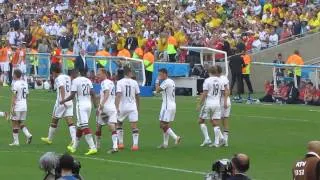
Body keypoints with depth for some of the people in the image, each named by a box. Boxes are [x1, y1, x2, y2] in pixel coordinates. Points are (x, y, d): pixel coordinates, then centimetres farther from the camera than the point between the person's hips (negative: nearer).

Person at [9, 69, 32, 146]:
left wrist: (12, 108, -16)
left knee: (15, 124, 2)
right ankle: (28, 135, -2)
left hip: (17, 107, -7)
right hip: (24, 106, 7)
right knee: (21, 123, 18)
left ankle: (16, 141, 3)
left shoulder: (15, 84, -13)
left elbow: (14, 97, -16)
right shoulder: (25, 83, 9)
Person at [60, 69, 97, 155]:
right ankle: (74, 147, 29)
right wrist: (95, 105, 17)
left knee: (84, 126, -10)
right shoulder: (88, 80, 11)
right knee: (80, 126, 17)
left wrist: (63, 101, 4)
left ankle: (93, 147, -19)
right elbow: (92, 94, 10)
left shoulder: (75, 81, -9)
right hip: (88, 104, 7)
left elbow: (72, 96, -11)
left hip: (81, 105, -7)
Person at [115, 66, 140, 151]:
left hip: (122, 107, -1)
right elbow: (137, 96, 9)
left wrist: (117, 107, -18)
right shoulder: (134, 82, 1)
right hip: (133, 107, 1)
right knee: (134, 126, 0)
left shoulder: (120, 82, -5)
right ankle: (135, 144, -9)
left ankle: (120, 143, 16)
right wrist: (138, 107, 23)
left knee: (119, 124, 18)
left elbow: (118, 95, -16)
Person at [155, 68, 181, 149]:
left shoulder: (166, 82, -15)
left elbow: (157, 90, -17)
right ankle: (165, 143, 13)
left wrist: (157, 81, -7)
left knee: (163, 125, -8)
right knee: (166, 125, 12)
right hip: (173, 105, 10)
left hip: (167, 106, -10)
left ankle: (176, 137, -16)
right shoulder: (172, 82, 15)